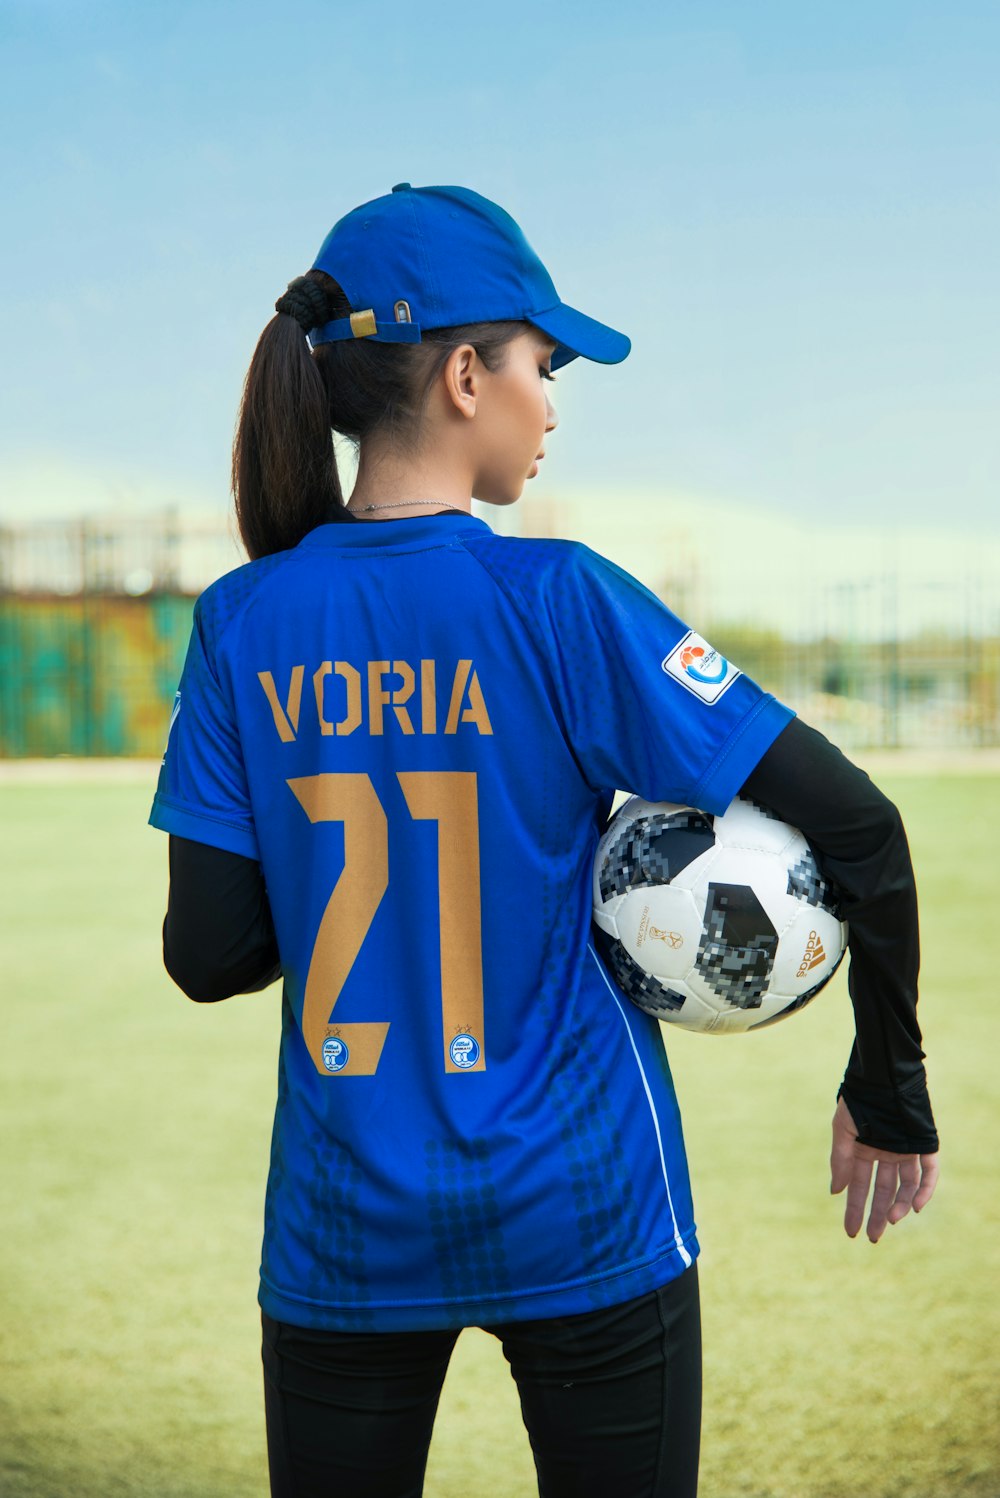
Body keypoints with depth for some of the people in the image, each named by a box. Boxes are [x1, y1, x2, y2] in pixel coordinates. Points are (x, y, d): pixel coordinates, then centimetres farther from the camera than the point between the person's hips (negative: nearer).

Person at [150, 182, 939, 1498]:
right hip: (584, 1220, -2)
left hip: (342, 1230, 3)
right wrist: (889, 1088, -3)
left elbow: (207, 954, -5)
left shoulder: (245, 625, -5)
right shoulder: (560, 602, -13)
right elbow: (855, 823, -15)